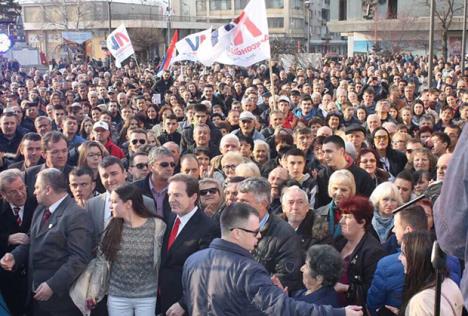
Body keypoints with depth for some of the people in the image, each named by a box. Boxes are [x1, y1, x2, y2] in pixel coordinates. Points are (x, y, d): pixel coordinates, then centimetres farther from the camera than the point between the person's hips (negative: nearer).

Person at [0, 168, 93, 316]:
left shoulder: (76, 215, -17)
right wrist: (14, 256, 0)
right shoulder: (40, 210, 11)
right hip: (38, 291, 7)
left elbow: (80, 258, -22)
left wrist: (52, 285, -22)